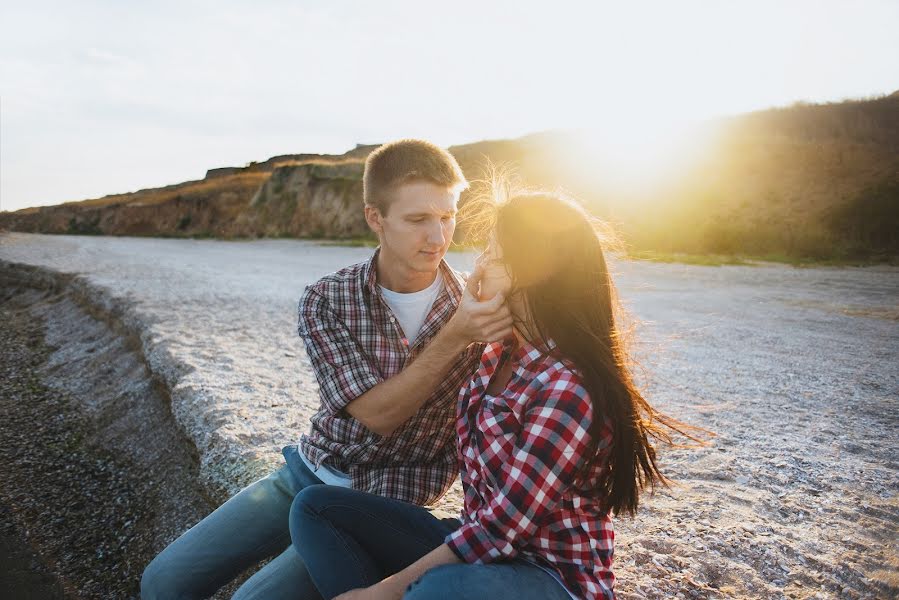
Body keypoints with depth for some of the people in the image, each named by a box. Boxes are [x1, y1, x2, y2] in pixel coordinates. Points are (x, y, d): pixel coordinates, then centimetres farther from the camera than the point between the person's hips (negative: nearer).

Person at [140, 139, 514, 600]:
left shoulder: (476, 306, -10)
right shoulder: (324, 301, -11)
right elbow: (377, 414, -19)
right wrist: (453, 338, -30)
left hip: (382, 506, -2)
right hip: (305, 473, 3)